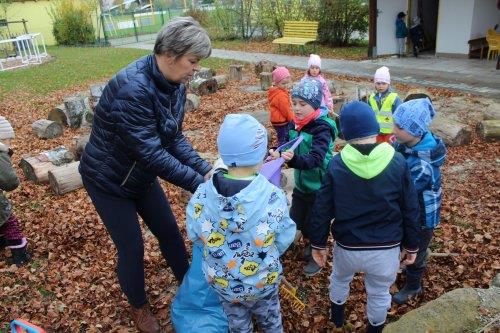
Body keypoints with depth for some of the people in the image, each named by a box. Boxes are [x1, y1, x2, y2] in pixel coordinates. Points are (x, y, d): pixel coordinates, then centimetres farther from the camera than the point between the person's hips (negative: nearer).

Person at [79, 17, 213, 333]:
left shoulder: (175, 84, -9)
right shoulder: (133, 88, -35)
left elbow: (174, 138, -6)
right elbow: (151, 153, -34)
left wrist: (206, 170, -18)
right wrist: (199, 183, -30)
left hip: (141, 175, 7)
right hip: (109, 180, -7)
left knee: (170, 232, 16)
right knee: (132, 248, 6)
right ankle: (140, 308, 35)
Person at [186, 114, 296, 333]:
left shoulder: (202, 194, -24)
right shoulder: (273, 197, -29)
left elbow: (194, 234, -7)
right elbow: (285, 239, -14)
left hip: (221, 280, 1)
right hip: (264, 280, -1)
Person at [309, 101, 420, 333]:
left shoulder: (336, 164, -14)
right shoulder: (398, 162, -12)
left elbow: (322, 209, -9)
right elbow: (410, 209, -5)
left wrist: (318, 244, 4)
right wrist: (411, 245, 8)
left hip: (347, 247, 1)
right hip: (386, 248, 0)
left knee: (339, 278, 31)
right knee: (379, 293, 23)